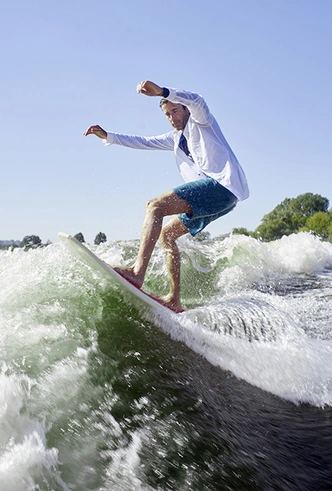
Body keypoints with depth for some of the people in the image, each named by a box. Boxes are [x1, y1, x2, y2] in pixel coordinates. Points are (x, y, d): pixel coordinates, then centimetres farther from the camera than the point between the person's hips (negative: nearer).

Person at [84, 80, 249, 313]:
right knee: (166, 233, 9)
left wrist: (162, 91, -31)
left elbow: (196, 101, -14)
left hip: (223, 184, -9)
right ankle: (175, 300, 3)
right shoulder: (175, 139, 32)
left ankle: (137, 272, -38)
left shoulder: (200, 121, 10)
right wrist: (108, 136, 26)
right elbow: (144, 142, 33)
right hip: (211, 196, 9)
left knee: (155, 206, -21)